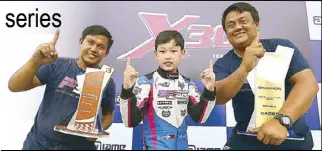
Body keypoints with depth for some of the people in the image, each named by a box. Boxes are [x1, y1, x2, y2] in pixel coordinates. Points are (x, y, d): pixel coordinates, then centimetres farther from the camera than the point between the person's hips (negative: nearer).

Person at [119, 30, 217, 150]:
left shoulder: (187, 83, 0)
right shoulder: (146, 81, -13)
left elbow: (199, 117, -4)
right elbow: (131, 121, -18)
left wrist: (209, 90, -15)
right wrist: (127, 89, -31)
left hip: (182, 145, 5)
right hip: (155, 145, -4)